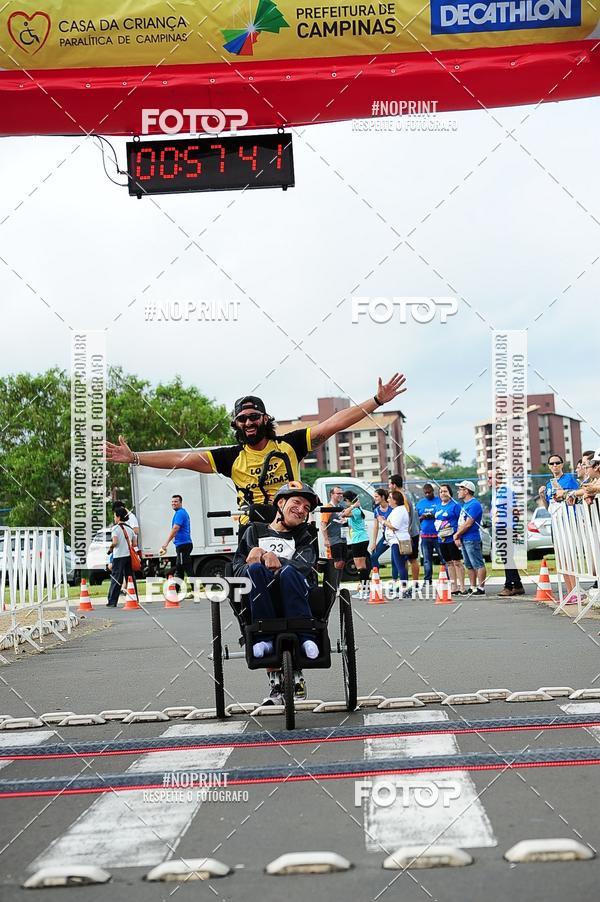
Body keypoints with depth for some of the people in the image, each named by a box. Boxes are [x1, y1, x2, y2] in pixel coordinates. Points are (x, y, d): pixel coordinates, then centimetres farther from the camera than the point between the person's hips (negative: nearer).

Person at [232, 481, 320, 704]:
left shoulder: (306, 536, 22)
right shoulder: (254, 531, 23)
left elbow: (303, 565, -1)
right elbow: (238, 568, 9)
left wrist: (270, 558, -15)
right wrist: (263, 562, -11)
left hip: (295, 600, -1)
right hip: (262, 601, 1)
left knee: (289, 572, -33)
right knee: (255, 569, -31)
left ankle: (304, 638, -31)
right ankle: (267, 639, -32)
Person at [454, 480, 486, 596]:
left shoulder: (474, 505, -13)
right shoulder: (465, 504, 18)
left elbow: (468, 524, -18)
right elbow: (461, 523, 18)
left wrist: (457, 534, -8)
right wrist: (458, 537, 5)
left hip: (472, 539, -10)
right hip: (464, 540, 10)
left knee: (478, 564, -7)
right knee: (469, 565, 12)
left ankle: (481, 588, -8)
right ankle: (473, 588, 17)